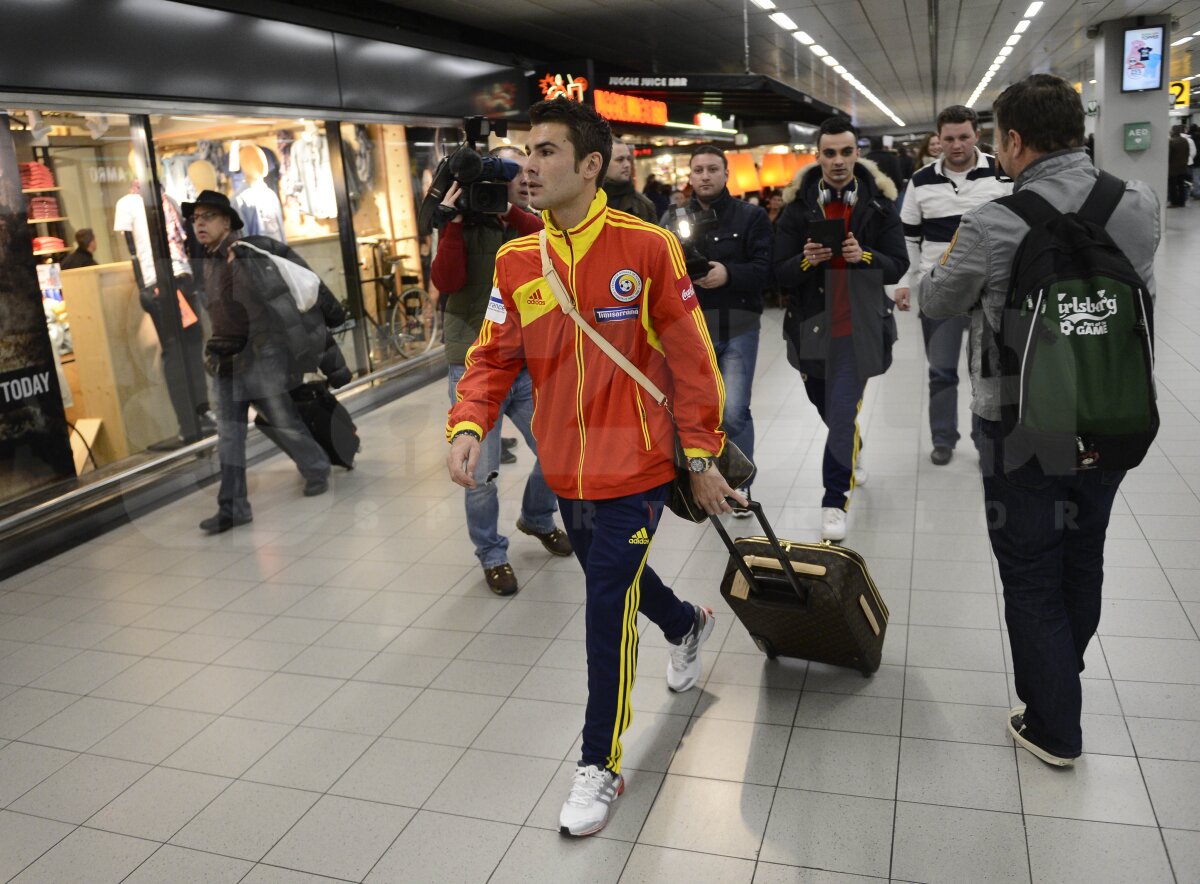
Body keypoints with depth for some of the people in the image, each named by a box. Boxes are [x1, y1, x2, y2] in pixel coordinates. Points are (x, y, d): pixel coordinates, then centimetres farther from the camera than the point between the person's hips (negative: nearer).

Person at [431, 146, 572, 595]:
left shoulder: (529, 226, 9)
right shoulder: (466, 228, -2)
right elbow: (445, 281, -17)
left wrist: (509, 212, -18)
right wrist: (453, 221, -20)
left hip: (528, 368, 4)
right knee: (482, 473, -1)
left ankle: (537, 519, 37)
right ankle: (492, 555, 19)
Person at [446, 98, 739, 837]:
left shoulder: (647, 247, -13)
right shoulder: (516, 262, -1)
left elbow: (691, 358, -9)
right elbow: (496, 357, 1)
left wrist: (701, 456, -7)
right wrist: (469, 426, -17)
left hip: (633, 466, -5)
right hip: (566, 469, 6)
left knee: (608, 614, -2)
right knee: (613, 578, 25)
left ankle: (601, 766, 19)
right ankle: (689, 625, 58)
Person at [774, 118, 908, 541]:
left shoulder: (878, 203, -1)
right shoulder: (799, 205, 0)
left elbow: (898, 266, -3)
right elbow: (782, 273, -2)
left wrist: (864, 256, -21)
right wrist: (807, 260, -23)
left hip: (858, 326, -2)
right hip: (811, 325, 3)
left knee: (842, 412, -10)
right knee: (828, 406, 19)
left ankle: (835, 501, 3)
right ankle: (852, 453, 51)